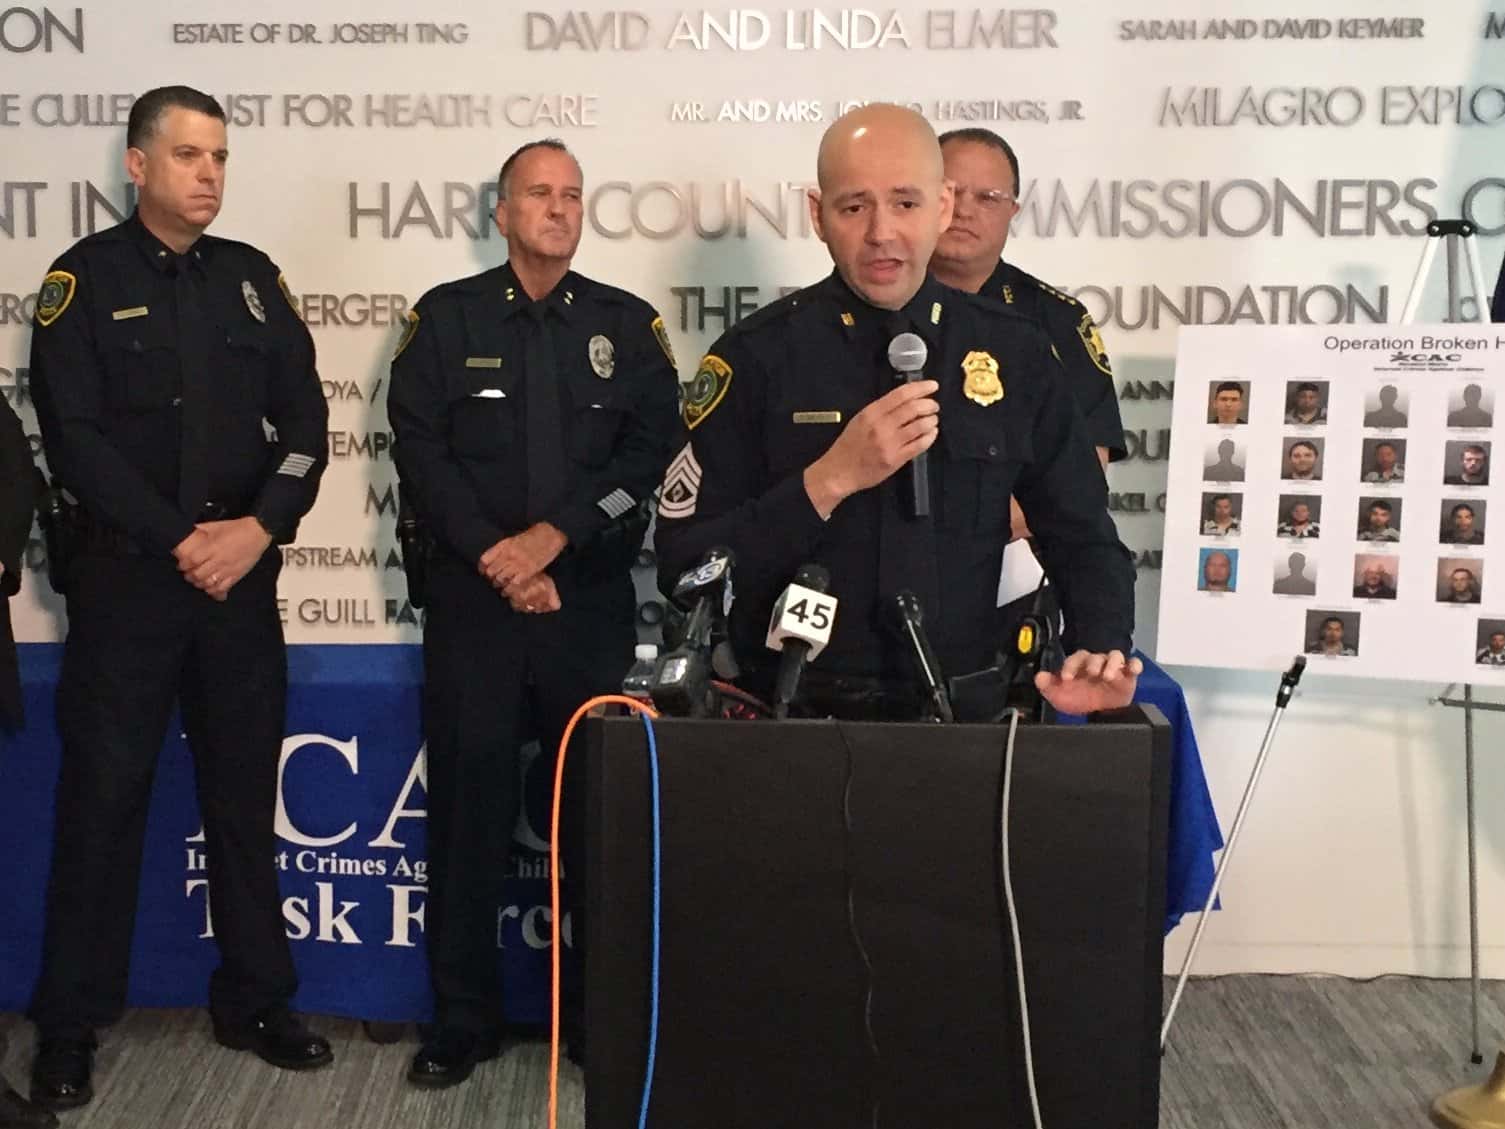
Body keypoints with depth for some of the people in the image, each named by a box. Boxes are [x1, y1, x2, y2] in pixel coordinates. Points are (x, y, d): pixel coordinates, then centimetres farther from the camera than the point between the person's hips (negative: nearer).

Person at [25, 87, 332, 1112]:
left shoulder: (252, 278, 10)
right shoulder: (87, 279, -1)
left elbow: (306, 421, 5)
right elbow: (75, 437, -9)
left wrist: (260, 527, -10)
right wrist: (179, 541, -14)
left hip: (242, 573, 4)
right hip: (127, 575, -3)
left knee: (244, 793, 9)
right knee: (103, 796, 1)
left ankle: (254, 1001, 20)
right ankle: (71, 1027, 12)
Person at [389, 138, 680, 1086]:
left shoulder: (627, 323, 8)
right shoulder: (447, 318, 6)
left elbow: (651, 448, -2)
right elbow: (420, 450, -2)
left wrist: (552, 536, -12)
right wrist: (496, 557, -11)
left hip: (592, 599, 1)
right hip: (473, 597, 0)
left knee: (598, 808, 4)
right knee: (469, 806, 3)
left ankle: (600, 1014, 16)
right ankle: (464, 1021, 14)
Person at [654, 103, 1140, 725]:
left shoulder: (1013, 352, 7)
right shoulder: (755, 356, -1)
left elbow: (1083, 538, 15)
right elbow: (683, 565, -6)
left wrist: (1101, 652, -3)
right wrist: (830, 479, -15)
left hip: (961, 718, 2)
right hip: (793, 721, -1)